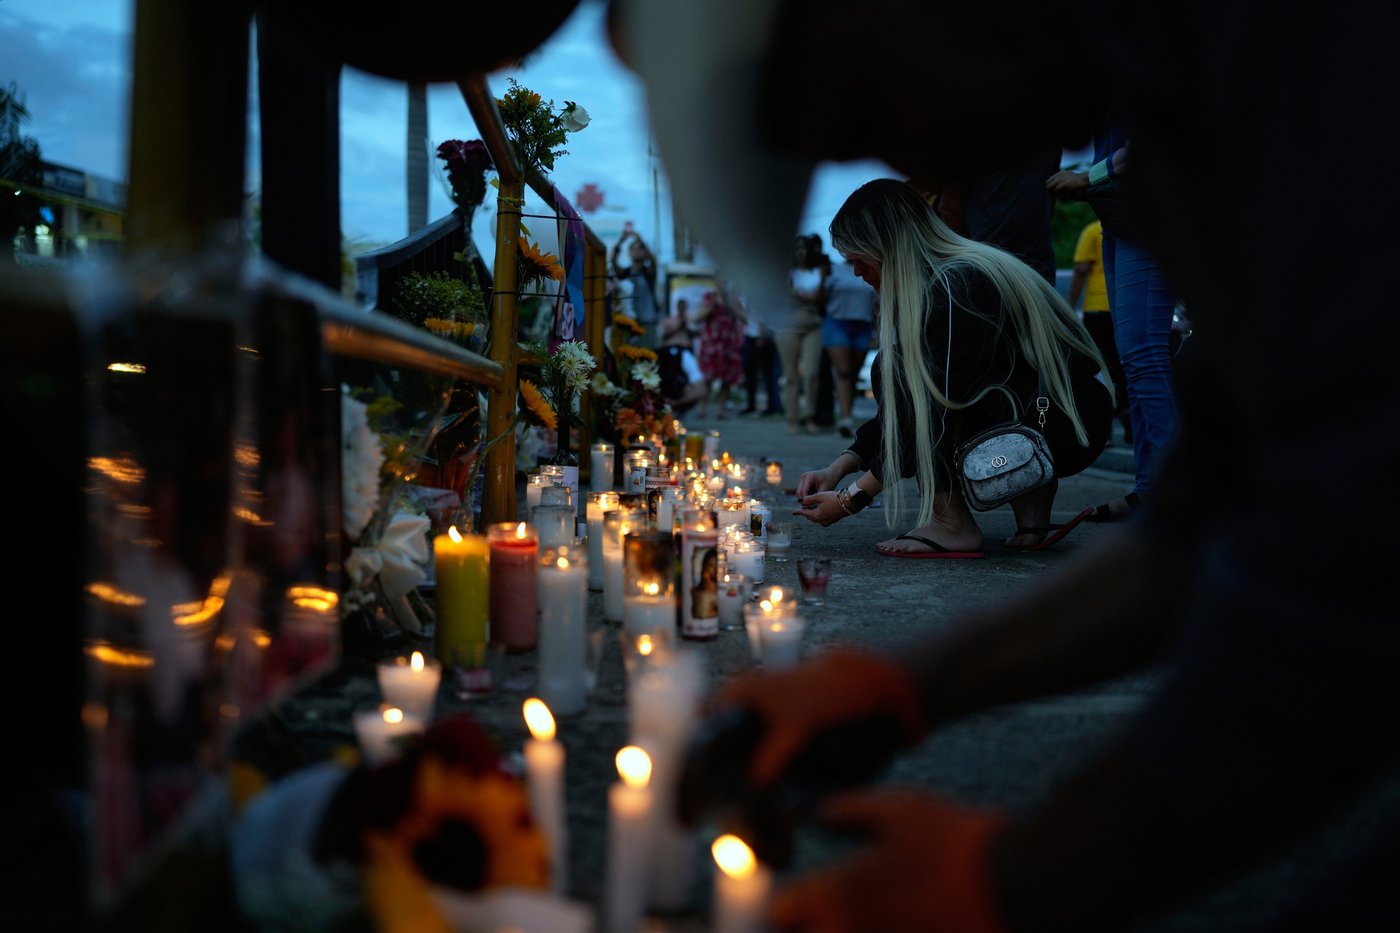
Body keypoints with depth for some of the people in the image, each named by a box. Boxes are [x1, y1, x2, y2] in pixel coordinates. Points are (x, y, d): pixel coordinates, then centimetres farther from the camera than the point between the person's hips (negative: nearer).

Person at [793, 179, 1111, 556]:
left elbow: (942, 409, -22)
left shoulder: (959, 287, -20)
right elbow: (898, 408, 12)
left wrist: (853, 498, -18)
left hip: (1065, 423, -10)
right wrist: (837, 468, 3)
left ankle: (953, 525, -15)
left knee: (896, 373, -16)